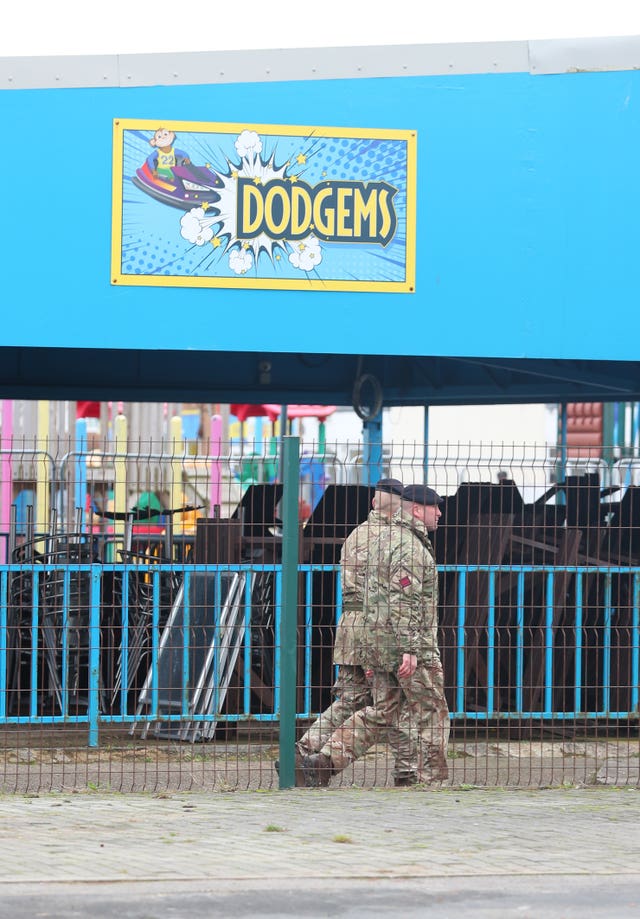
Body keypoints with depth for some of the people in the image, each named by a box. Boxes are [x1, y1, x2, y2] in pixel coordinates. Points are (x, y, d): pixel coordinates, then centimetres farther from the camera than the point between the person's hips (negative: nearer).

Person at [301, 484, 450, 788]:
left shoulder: (380, 538, 17)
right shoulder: (410, 546, -14)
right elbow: (403, 600, -23)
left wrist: (372, 651, 23)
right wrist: (410, 648, -25)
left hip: (375, 639, 9)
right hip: (404, 640, -9)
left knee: (382, 711, 13)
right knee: (431, 711, 2)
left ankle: (325, 759, 4)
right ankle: (431, 778, 4)